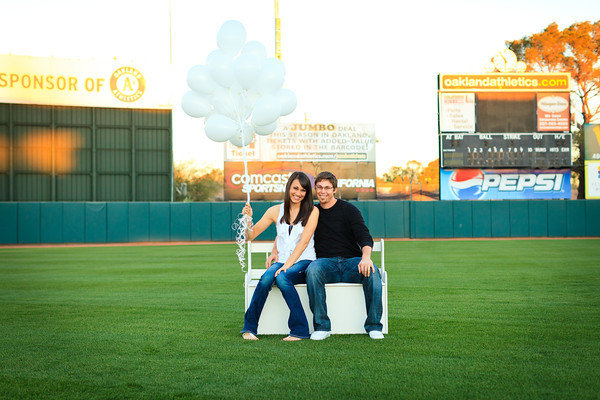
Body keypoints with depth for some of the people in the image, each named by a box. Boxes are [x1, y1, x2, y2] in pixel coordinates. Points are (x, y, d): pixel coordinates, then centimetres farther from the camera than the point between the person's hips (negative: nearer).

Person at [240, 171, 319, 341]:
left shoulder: (312, 211, 2)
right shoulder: (276, 211, 10)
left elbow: (304, 241, -10)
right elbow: (250, 236, 10)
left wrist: (288, 264, -21)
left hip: (303, 262, -2)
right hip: (281, 261, 3)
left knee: (282, 278, -34)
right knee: (266, 278, -31)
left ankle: (300, 330, -27)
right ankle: (249, 327, -21)